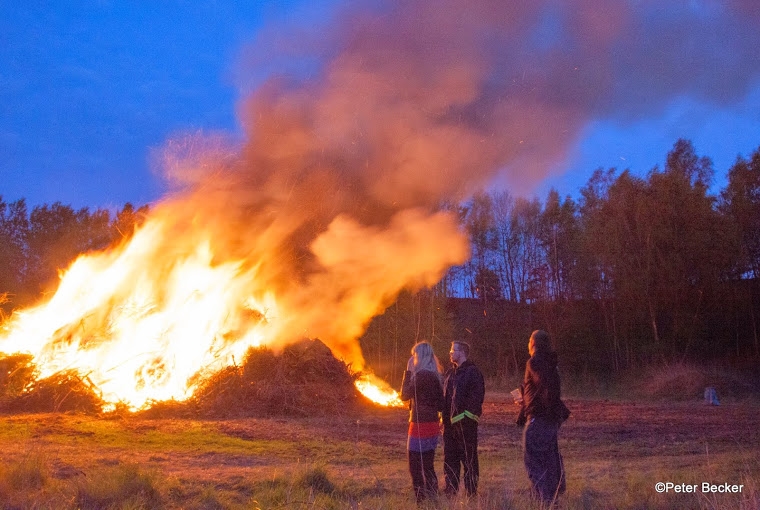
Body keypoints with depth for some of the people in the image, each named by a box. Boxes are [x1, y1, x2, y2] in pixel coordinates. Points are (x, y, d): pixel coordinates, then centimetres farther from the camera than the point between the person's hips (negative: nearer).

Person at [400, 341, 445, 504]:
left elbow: (404, 395, -10)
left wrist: (408, 372, -7)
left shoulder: (420, 375, -17)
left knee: (416, 467, -2)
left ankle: (422, 501, -2)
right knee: (428, 466, 17)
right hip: (433, 424, 9)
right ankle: (432, 499, 21)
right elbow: (440, 403, 13)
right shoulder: (436, 376, 10)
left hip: (420, 425, -9)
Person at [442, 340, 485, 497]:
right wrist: (444, 416, 11)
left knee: (468, 458, -2)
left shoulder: (472, 371, -8)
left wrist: (466, 414, -18)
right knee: (450, 457, 12)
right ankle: (451, 491, 20)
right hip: (450, 422, 8)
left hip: (465, 422, -8)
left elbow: (477, 396, -15)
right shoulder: (450, 372, 16)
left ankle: (471, 492, 5)